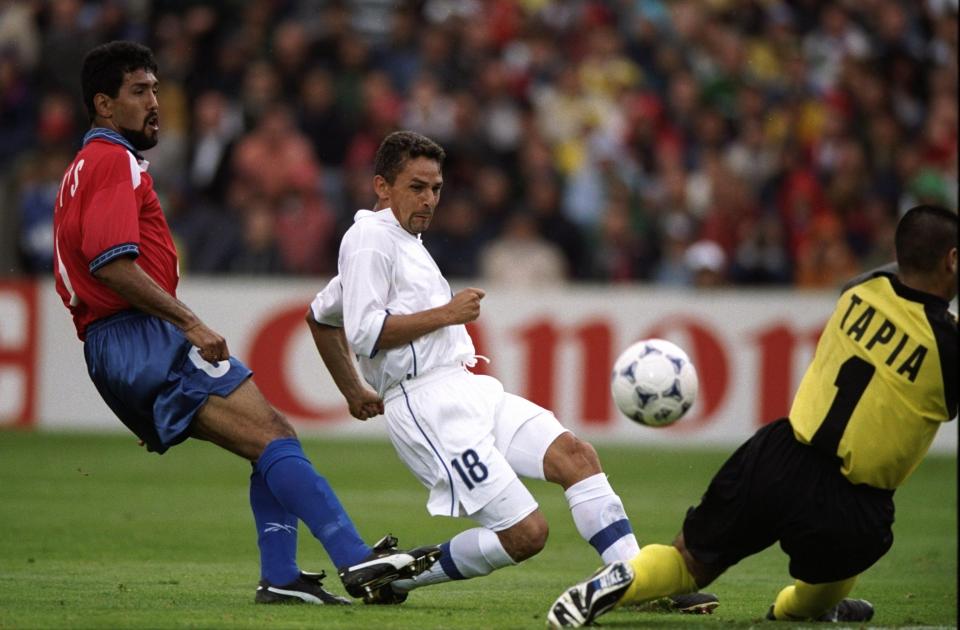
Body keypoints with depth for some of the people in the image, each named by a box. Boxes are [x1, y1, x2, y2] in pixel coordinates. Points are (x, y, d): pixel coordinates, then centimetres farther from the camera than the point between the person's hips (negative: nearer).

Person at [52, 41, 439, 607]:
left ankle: (281, 576, -4)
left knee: (275, 440, 8)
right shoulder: (114, 162, -7)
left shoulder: (85, 169, 26)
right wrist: (189, 323, -22)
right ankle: (357, 560, -30)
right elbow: (112, 262, -21)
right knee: (273, 437, -19)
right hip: (142, 337, -10)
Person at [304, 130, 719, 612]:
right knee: (525, 533, -15)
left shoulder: (401, 241, 23)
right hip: (428, 405, -10)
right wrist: (446, 313, -13)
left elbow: (321, 316, 35)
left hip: (469, 392, 10)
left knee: (575, 454, -9)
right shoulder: (370, 238, -6)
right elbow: (363, 333, -18)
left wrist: (355, 392, 35)